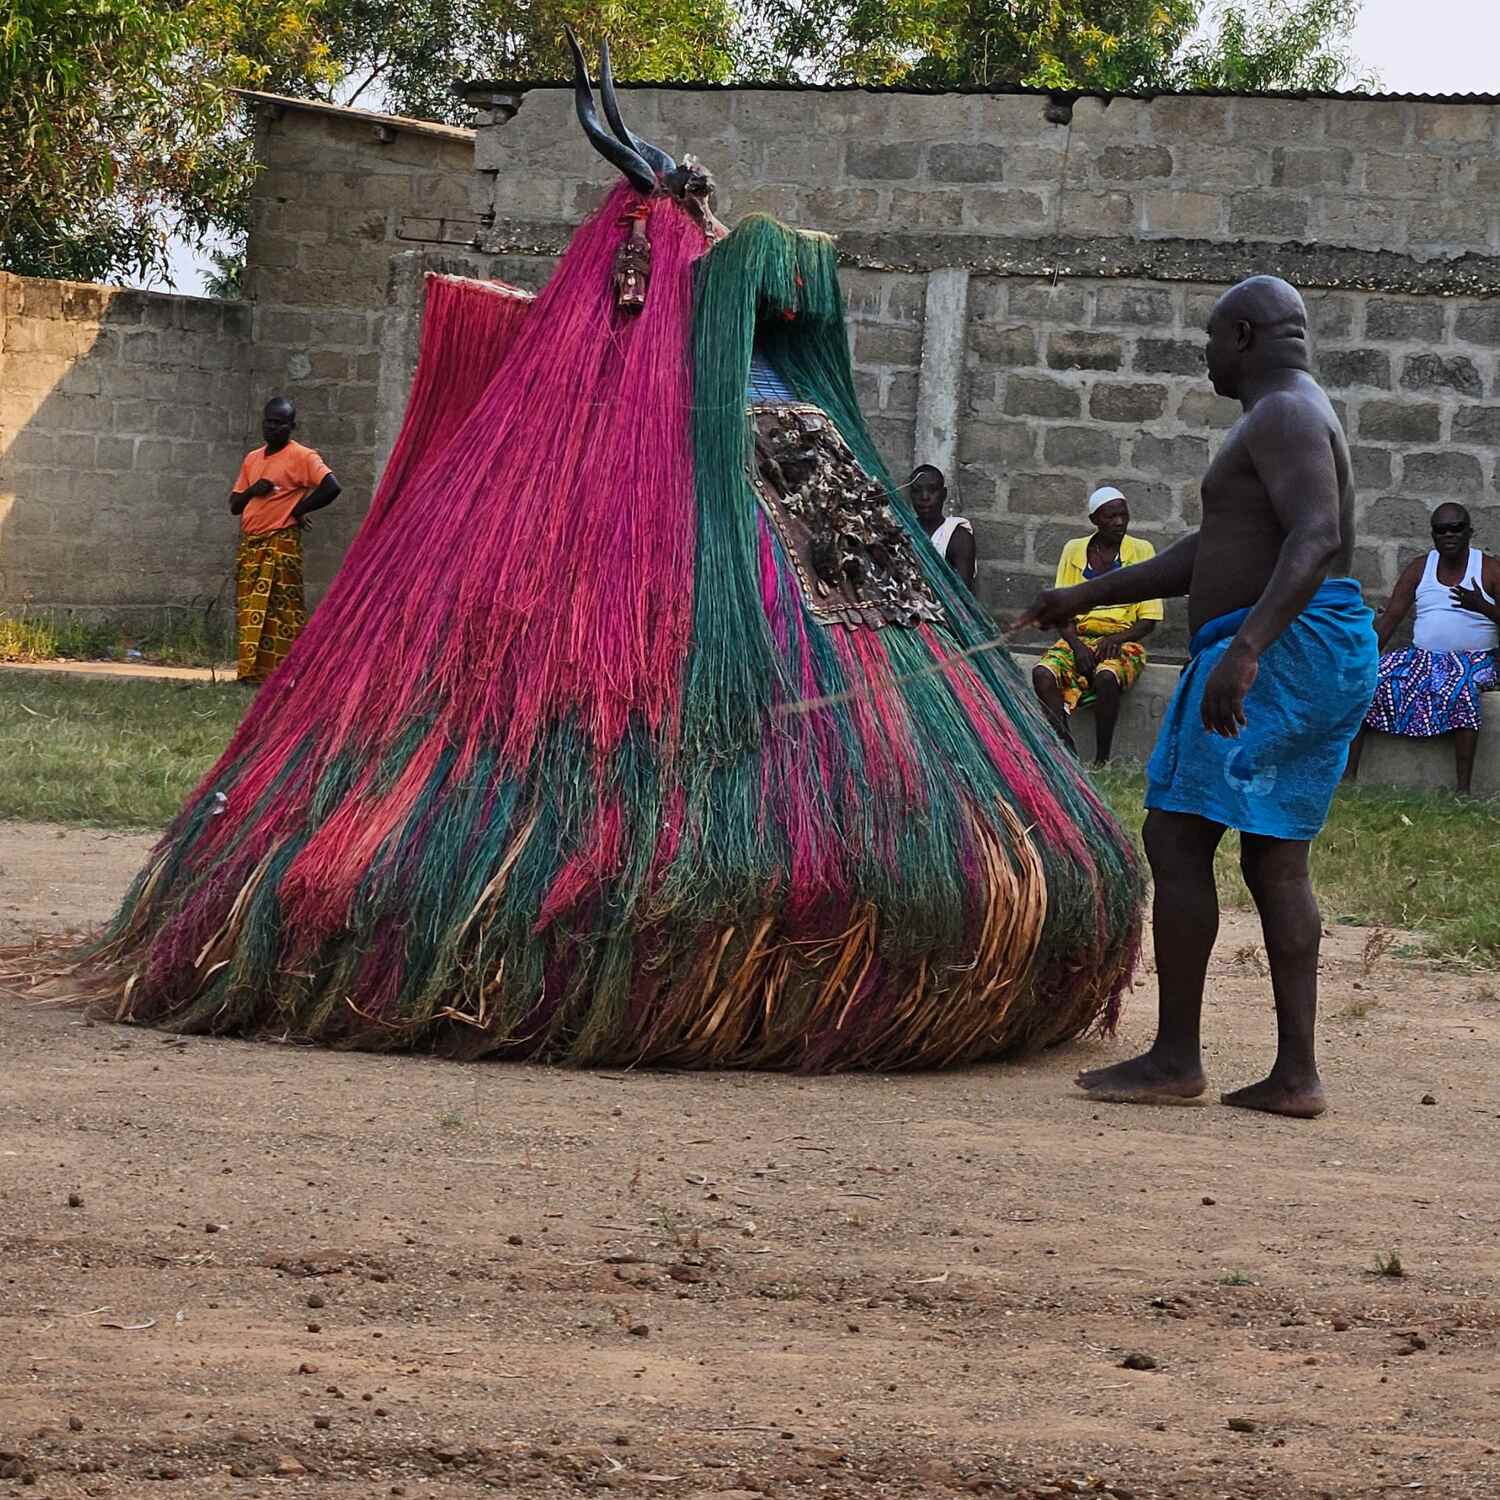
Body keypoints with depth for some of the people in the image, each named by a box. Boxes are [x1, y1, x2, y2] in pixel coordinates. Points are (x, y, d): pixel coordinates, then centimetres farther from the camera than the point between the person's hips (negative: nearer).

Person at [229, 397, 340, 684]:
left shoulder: (301, 457, -2)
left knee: (278, 612, -10)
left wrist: (298, 509, -9)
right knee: (248, 613, 4)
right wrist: (252, 491, -1)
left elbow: (331, 487, -15)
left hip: (281, 544, -7)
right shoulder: (252, 459, 19)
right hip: (249, 545, 7)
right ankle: (251, 672, 6)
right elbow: (234, 505, 21)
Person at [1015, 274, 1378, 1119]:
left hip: (1280, 649, -10)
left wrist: (1245, 648, -36)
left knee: (1177, 837, -7)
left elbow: (1317, 536, -26)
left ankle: (1176, 1059, -6)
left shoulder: (1284, 416, -10)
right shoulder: (1291, 424, 23)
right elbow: (1205, 557, 29)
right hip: (1328, 661, 10)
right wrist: (1085, 598, 30)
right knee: (1275, 859, 7)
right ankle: (1297, 1074, 3)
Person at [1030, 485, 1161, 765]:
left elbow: (1149, 619, 2)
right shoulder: (1074, 551, 10)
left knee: (1107, 677, -38)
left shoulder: (1142, 551, 4)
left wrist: (1116, 640, -15)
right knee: (1043, 673, -29)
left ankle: (1102, 761, -31)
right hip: (1079, 639, 3)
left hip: (1123, 642, -3)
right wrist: (1076, 645, -10)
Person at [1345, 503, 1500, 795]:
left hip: (1475, 661, -4)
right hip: (1424, 658, 4)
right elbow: (1390, 617, 7)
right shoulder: (1420, 569, 12)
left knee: (1462, 687, -40)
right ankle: (1348, 776, -20)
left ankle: (1464, 790, -41)